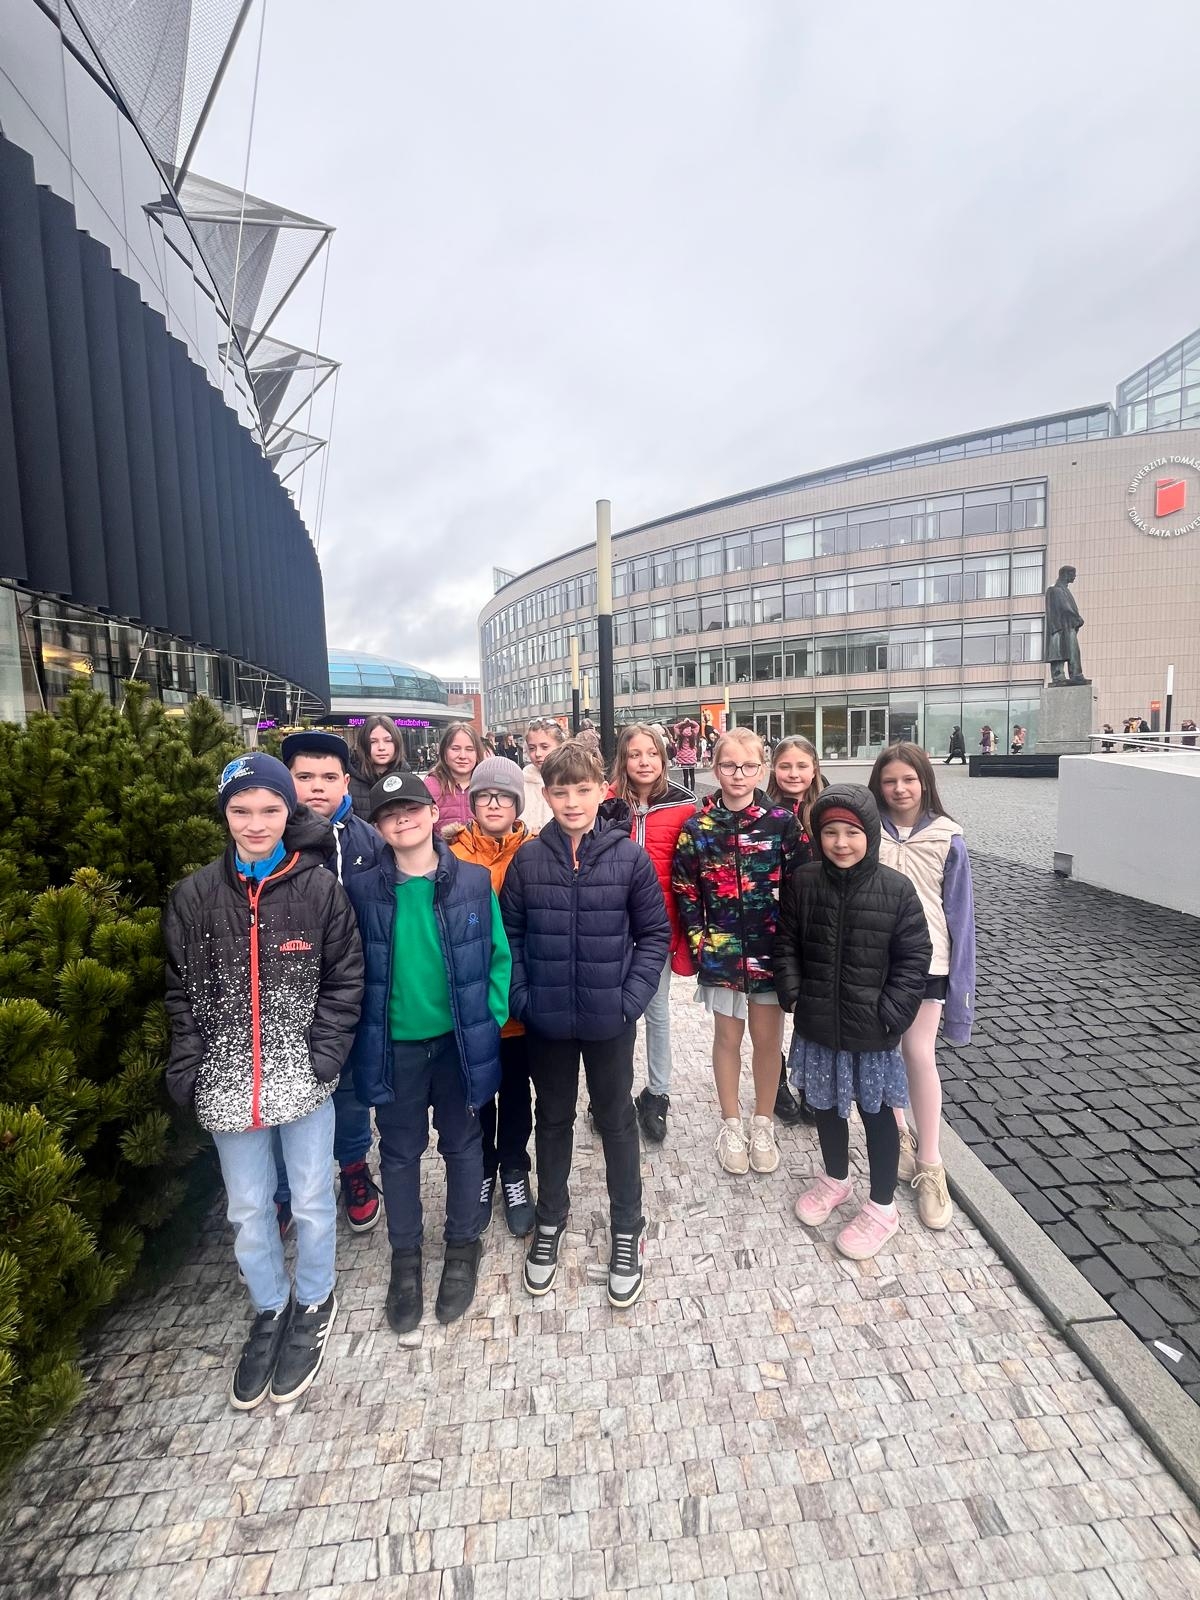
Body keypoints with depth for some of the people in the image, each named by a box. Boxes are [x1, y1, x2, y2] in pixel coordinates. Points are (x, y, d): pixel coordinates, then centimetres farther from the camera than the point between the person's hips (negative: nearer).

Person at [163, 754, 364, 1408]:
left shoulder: (320, 888, -9)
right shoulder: (194, 895, -3)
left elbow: (345, 981, -5)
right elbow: (181, 992, 3)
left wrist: (321, 1057, -12)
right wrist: (189, 1069, -5)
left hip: (301, 1076, -2)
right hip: (226, 1081, 2)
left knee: (311, 1200, 13)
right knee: (247, 1210, 17)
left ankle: (313, 1304, 41)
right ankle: (269, 1310, 44)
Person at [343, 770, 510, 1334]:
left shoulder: (473, 881, -9)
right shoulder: (362, 889, -7)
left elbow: (498, 955, -4)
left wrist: (489, 1019, -9)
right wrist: (361, 1036, -2)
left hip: (460, 1040, 0)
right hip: (394, 1044, 1)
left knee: (461, 1144, 18)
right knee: (399, 1151, 17)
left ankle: (463, 1245, 40)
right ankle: (405, 1254, 40)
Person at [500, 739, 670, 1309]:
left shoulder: (629, 856, -9)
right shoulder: (528, 858, -6)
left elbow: (654, 934, -5)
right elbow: (508, 934, 0)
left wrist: (631, 998, -12)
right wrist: (520, 996, -8)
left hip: (609, 1019, -1)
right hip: (546, 1019, 2)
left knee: (616, 1120, 17)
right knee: (552, 1119, 21)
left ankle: (627, 1230, 38)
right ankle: (550, 1220, 43)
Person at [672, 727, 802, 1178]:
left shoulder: (783, 821, -6)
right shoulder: (698, 827, -4)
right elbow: (685, 891, 0)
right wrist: (699, 941, -5)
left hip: (770, 950, 0)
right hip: (720, 951, 0)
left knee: (767, 1038, 12)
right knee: (727, 1037, 13)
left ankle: (762, 1125, 32)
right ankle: (731, 1125, 32)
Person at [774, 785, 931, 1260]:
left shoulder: (896, 890, -12)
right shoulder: (802, 883, -6)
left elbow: (914, 957, -8)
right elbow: (786, 942, 3)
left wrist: (893, 1012, -13)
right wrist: (792, 991, -7)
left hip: (871, 1029, -3)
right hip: (817, 1024, 3)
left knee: (876, 1112, 13)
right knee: (825, 1104, 21)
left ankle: (882, 1207, 34)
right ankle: (835, 1177, 47)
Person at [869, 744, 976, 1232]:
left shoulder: (947, 839, -6)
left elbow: (959, 912, -1)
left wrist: (961, 983, -1)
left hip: (925, 961, -1)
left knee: (919, 1054, -2)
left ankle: (930, 1164, 15)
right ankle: (899, 1135, 36)